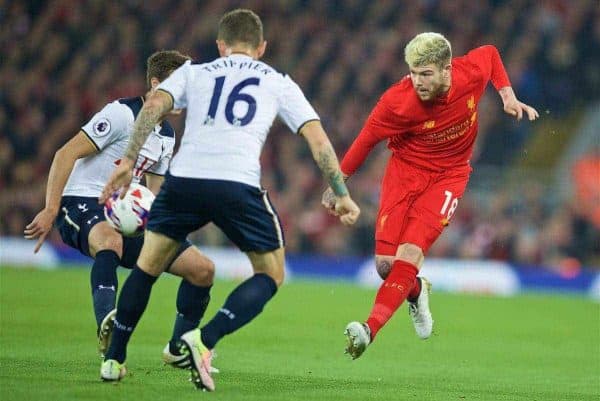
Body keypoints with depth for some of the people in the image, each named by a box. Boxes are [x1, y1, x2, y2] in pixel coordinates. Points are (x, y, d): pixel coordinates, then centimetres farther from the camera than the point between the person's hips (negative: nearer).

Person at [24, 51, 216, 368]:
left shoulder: (167, 136, 15)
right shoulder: (122, 114, -12)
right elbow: (66, 153, -17)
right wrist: (50, 211, -23)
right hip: (82, 203, -8)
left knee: (203, 269, 1)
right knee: (110, 239, -45)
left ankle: (179, 349, 18)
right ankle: (107, 327, -61)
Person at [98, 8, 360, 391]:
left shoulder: (193, 72, 23)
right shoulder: (278, 82, 22)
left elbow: (154, 105, 5)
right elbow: (318, 138, 15)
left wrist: (128, 161, 1)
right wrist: (342, 194, 20)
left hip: (184, 178, 2)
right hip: (238, 186, -2)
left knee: (147, 267, 23)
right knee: (271, 276, 14)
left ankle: (114, 358, 24)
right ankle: (204, 340, -7)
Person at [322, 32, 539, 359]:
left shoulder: (472, 71, -18)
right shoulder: (397, 101, -23)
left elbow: (490, 53, 8)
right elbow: (367, 138, -6)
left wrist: (507, 95, 2)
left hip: (448, 175, 0)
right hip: (405, 170, 0)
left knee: (410, 253, -21)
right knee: (385, 264, -9)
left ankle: (370, 329, -31)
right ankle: (416, 293, 27)